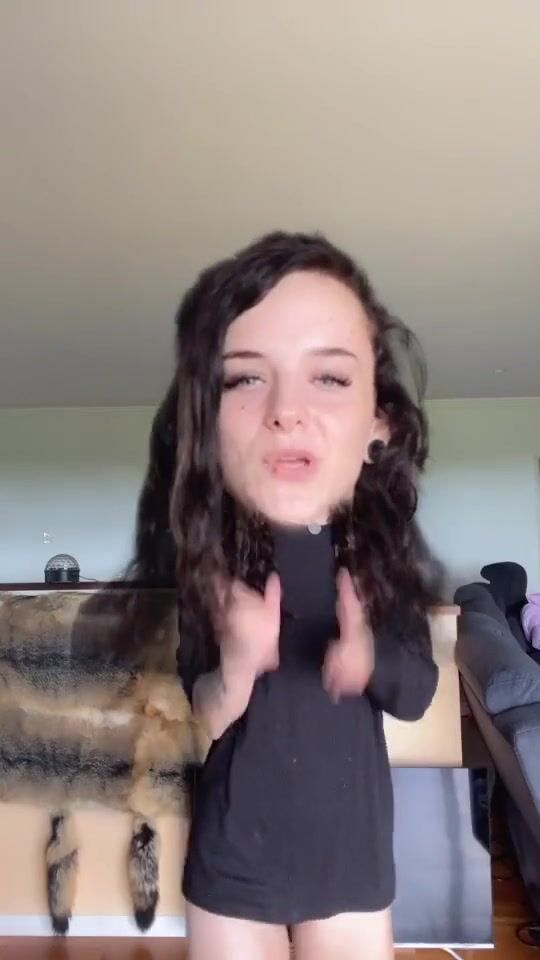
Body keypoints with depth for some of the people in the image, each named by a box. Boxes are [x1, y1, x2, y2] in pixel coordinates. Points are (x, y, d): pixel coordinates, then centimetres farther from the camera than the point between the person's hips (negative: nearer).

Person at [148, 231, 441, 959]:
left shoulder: (384, 540, -15)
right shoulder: (202, 549, -20)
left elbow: (419, 692, -5)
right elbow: (196, 720, -15)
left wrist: (370, 658, -25)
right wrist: (235, 671, -35)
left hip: (352, 847, 2)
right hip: (234, 850, -1)